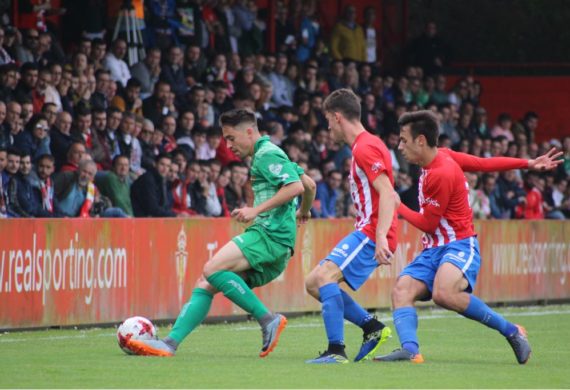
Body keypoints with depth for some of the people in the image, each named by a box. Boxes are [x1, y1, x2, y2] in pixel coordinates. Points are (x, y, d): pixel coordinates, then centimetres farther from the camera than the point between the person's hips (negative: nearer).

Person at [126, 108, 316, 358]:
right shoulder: (264, 155, 26)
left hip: (271, 234, -10)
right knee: (205, 285, 2)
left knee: (213, 269, -26)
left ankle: (268, 320, -19)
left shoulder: (266, 154, -4)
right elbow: (309, 184, 34)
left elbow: (296, 186, -18)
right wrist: (304, 212, 54)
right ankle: (169, 344, -6)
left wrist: (257, 210, -18)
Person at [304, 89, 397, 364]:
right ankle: (373, 328, 11)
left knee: (325, 276, -24)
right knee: (314, 284, 9)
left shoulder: (366, 148, -12)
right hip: (365, 232, 11)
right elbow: (386, 195, 27)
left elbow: (387, 195, -22)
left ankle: (336, 351, -29)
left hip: (372, 233, -11)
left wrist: (381, 237, -32)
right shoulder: (362, 146, 20)